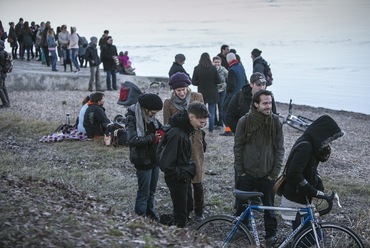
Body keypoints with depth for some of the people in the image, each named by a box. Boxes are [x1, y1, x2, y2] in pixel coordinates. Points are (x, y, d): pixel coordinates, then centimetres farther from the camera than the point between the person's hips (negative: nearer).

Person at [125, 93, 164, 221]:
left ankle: (150, 213, 34)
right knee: (144, 192, 0)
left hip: (154, 159, 8)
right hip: (143, 161, -7)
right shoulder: (132, 119, -18)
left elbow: (160, 127, 17)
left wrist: (161, 132, -7)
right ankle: (140, 217, 10)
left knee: (152, 191, 19)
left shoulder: (151, 118, 4)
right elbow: (132, 140, -29)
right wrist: (152, 138, -26)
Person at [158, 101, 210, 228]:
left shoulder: (185, 128, 1)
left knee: (188, 207, 20)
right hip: (177, 179, -10)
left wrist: (190, 167, 9)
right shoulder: (176, 134, -30)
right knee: (181, 213, 0)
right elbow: (165, 163, -29)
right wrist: (180, 174, -19)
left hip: (184, 176, 10)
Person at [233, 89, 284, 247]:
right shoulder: (244, 121, -7)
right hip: (247, 173, 0)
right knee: (241, 205, 8)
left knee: (269, 206, 8)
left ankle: (271, 234, 23)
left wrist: (275, 172, -3)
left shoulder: (276, 122, -4)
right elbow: (238, 147, 0)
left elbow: (279, 148, 0)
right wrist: (240, 170, -2)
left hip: (267, 174, 0)